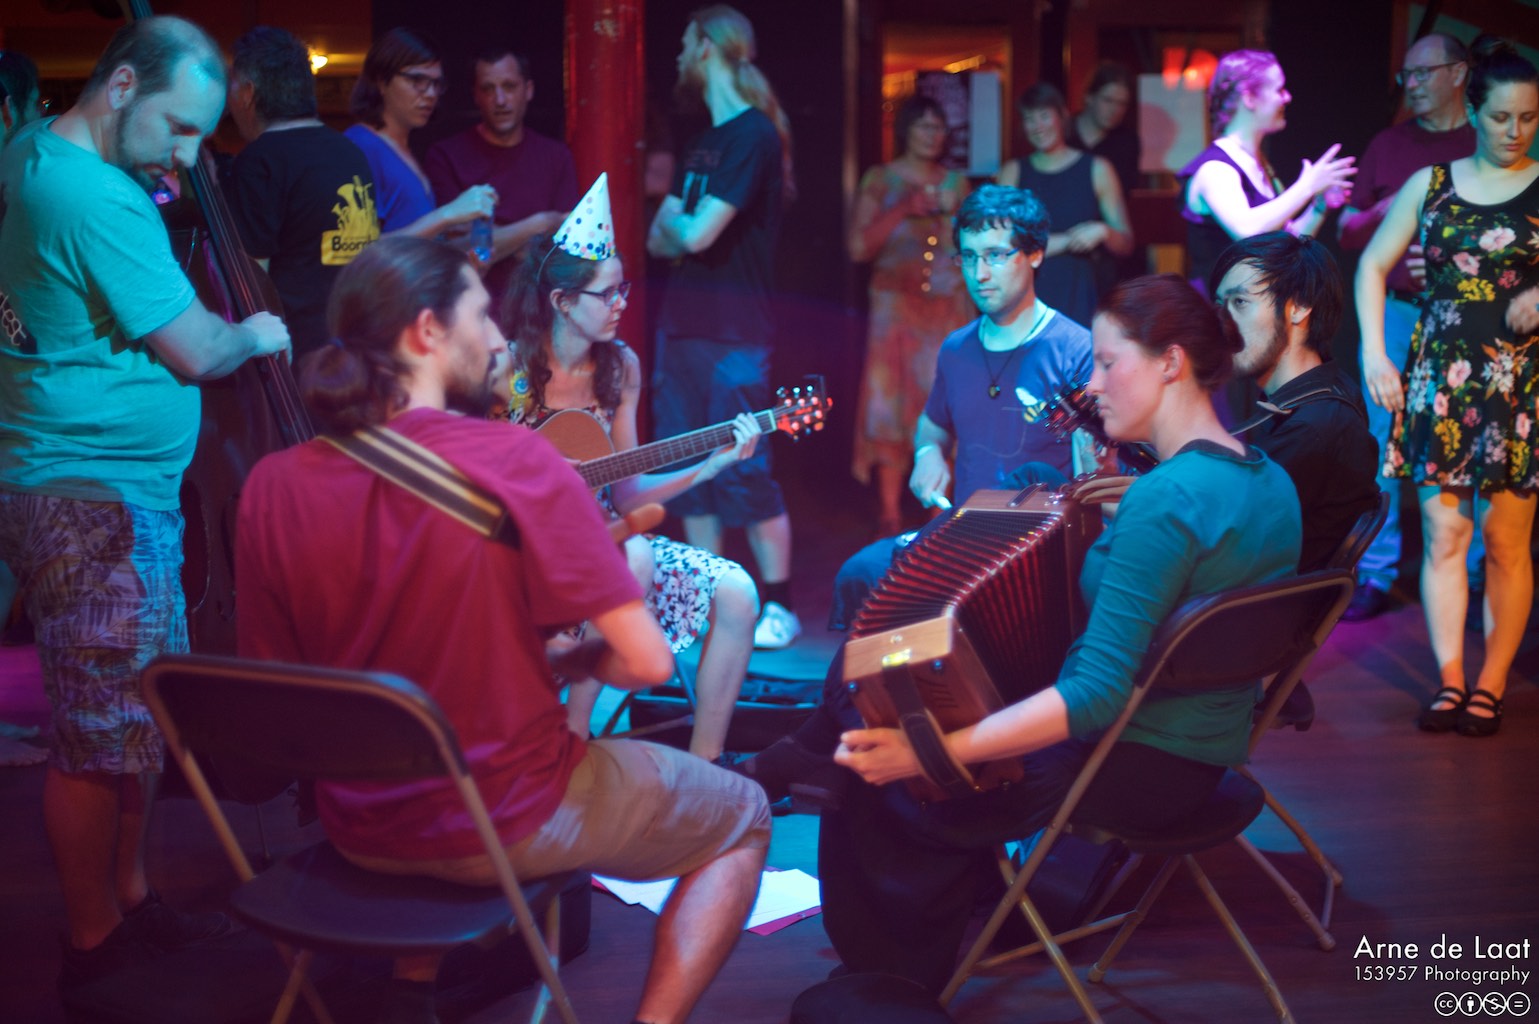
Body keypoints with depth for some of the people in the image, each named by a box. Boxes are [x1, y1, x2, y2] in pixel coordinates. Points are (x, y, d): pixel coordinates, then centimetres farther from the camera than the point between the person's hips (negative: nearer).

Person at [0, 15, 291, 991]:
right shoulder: (95, 199, -21)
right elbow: (194, 351, -18)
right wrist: (257, 334, 1)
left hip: (128, 492, 10)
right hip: (89, 501, -10)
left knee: (147, 716, 18)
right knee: (102, 740, 1)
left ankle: (131, 898, 30)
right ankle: (95, 946, 13)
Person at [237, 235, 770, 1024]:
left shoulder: (271, 486, -7)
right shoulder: (513, 461, -21)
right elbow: (646, 662, -21)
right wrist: (562, 661, 0)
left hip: (357, 831, 5)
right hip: (506, 826, -5)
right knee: (742, 818, 18)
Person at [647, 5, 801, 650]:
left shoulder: (754, 135, -11)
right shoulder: (704, 142, 17)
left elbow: (696, 234, -18)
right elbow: (659, 239, 16)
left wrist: (678, 223, 2)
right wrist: (686, 231, -5)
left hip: (734, 334, -9)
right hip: (683, 323, 9)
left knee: (743, 472, -7)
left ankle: (778, 606, 2)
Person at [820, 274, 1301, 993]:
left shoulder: (1165, 498, -26)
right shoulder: (1271, 482, 2)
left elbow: (1098, 693, -30)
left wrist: (928, 752, -31)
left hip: (1135, 769, -10)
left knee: (878, 789, 0)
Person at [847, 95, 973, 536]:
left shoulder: (955, 182, 14)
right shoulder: (879, 180, 5)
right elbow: (858, 247, -4)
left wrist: (955, 213, 0)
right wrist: (904, 210, -11)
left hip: (948, 306, 2)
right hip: (896, 306, -2)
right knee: (890, 403, -6)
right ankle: (889, 514, -1)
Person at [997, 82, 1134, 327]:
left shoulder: (1097, 170, 8)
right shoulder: (1013, 172, 10)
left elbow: (1125, 243, 8)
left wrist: (1102, 232, -13)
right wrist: (1061, 242, -7)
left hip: (1079, 296, 0)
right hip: (1029, 295, 0)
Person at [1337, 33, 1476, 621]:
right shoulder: (1388, 145, 11)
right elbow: (1347, 233, 13)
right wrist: (1387, 209, -7)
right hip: (1395, 311, 3)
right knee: (1380, 444, 3)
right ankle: (1375, 576, 12)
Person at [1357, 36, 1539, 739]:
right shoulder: (1430, 185, 8)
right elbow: (1373, 265, 11)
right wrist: (1374, 352, 1)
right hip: (1439, 378, 2)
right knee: (1443, 533, 1)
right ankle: (1448, 681, 6)